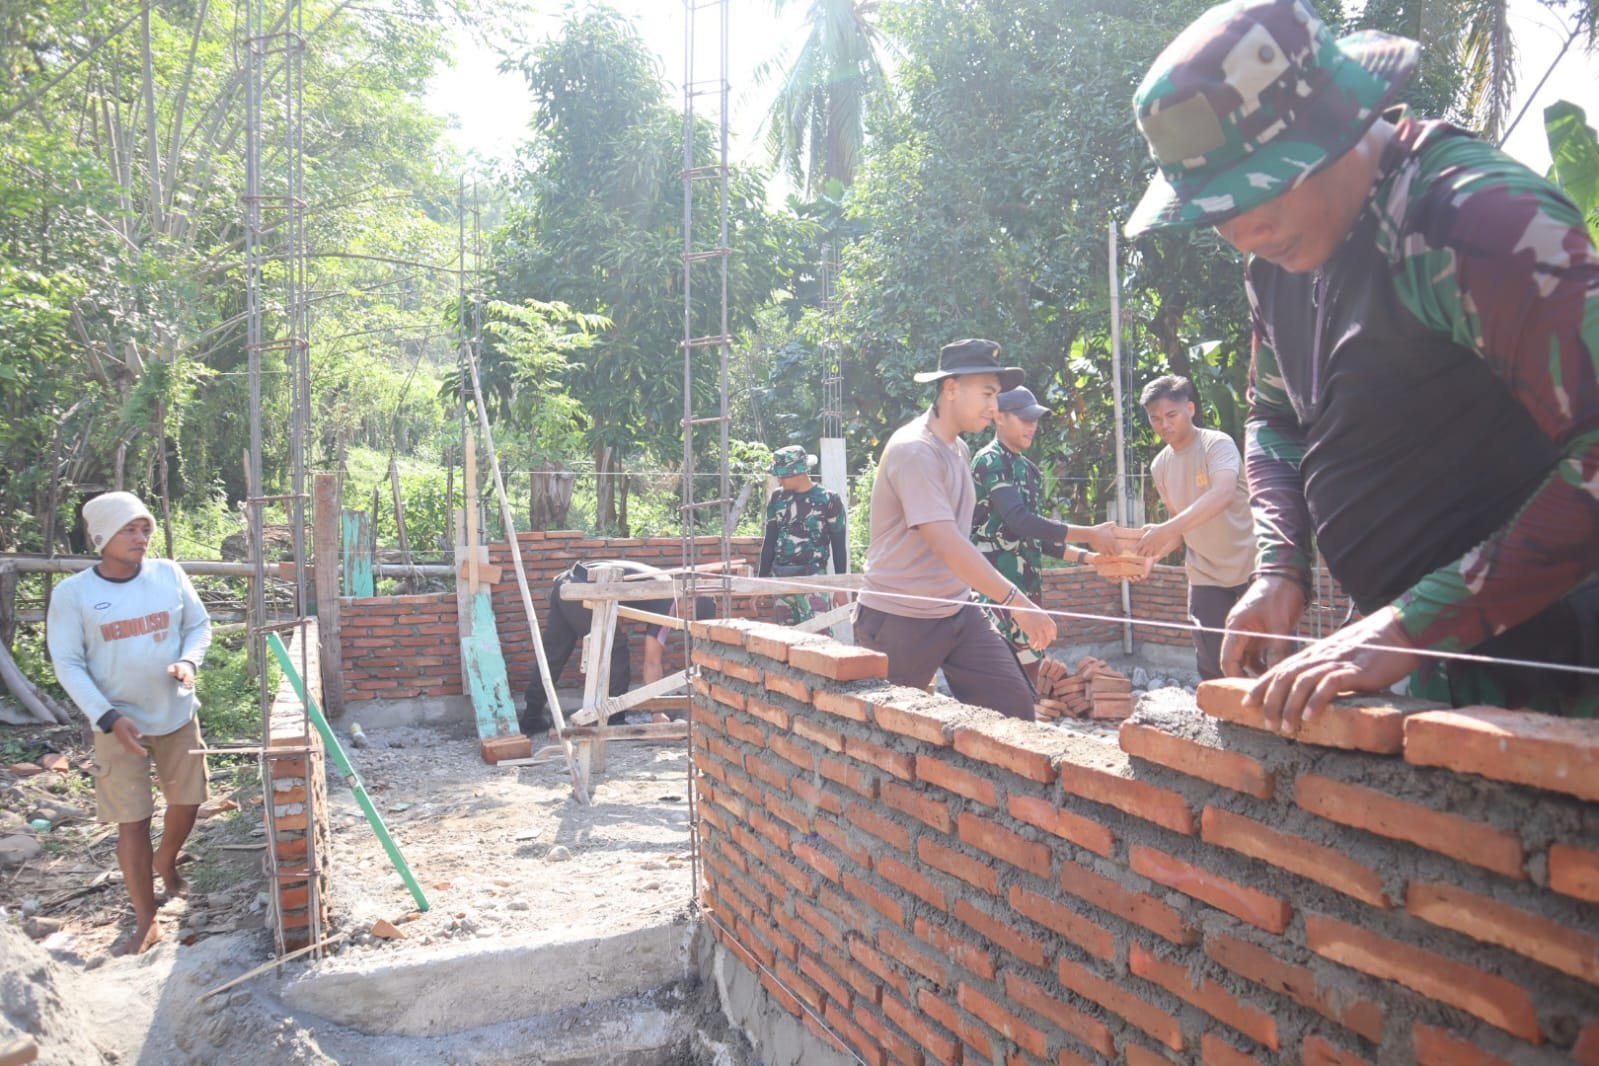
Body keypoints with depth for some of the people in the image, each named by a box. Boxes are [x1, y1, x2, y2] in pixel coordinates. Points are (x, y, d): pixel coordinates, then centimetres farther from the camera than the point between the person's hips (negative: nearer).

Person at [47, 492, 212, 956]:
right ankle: (145, 922, 17)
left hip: (178, 714, 3)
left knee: (187, 801, 16)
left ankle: (165, 861, 48)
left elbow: (199, 625, 6)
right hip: (120, 724, -3)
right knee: (133, 821, 2)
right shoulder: (72, 593, -12)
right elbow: (68, 664, -9)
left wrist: (188, 662, -15)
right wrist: (109, 718, -18)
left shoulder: (168, 573, -6)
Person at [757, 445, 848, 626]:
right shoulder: (777, 499, 8)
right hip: (780, 577, 5)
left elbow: (839, 545, 0)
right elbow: (769, 542, 12)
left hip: (813, 578, -5)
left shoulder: (828, 500, -4)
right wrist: (761, 581, 10)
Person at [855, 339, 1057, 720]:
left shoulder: (960, 450, 10)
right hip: (900, 621, -8)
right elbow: (947, 545, -29)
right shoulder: (913, 451, -20)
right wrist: (1017, 601, -31)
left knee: (1014, 703, -1)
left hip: (958, 613, 8)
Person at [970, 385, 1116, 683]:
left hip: (1027, 584, 9)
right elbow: (1019, 521, -22)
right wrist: (1089, 534, -21)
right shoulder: (989, 461, -9)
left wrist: (1087, 556, 11)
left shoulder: (1029, 471, 17)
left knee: (1028, 666, 9)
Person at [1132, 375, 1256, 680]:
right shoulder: (1160, 466, 4)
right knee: (1213, 669, 4)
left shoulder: (1217, 444, -15)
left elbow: (1223, 495, -35)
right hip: (1206, 576, 5)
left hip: (1251, 568, -5)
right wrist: (1152, 555, -7)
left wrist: (1167, 529, -46)